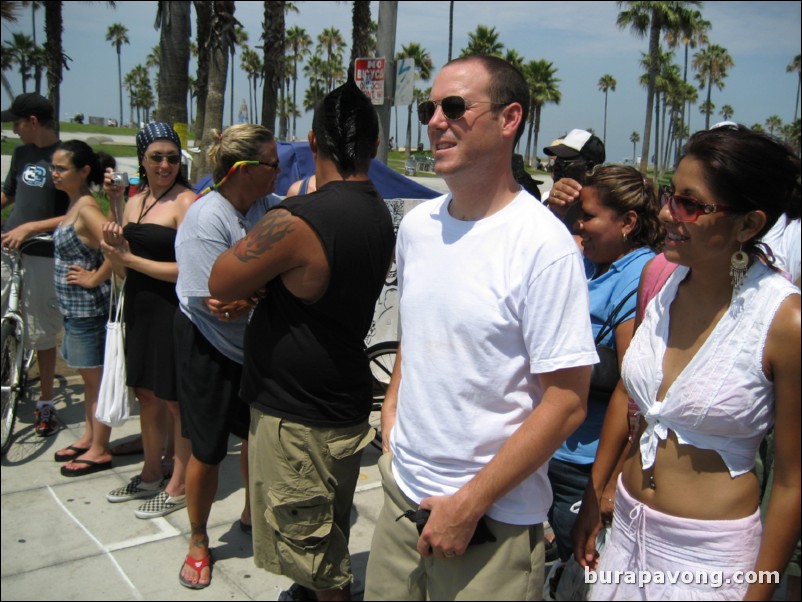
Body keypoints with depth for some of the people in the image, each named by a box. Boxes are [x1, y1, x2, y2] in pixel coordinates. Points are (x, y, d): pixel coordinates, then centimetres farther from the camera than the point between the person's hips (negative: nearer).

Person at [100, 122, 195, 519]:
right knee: (146, 394, 18)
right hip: (138, 309, 8)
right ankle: (150, 476, 36)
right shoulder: (134, 202, 10)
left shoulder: (186, 202, -13)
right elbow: (121, 268, 13)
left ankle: (178, 487, 21)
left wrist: (130, 258, -15)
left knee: (176, 401, 5)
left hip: (172, 312, -8)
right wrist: (113, 246, -8)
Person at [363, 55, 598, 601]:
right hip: (402, 494, 6)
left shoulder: (544, 245, -18)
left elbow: (566, 404, -17)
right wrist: (392, 421, 6)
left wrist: (470, 504, -15)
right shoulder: (416, 226, 2)